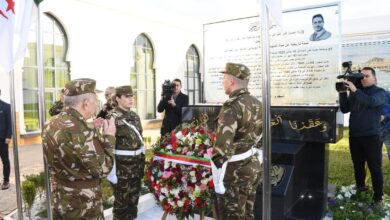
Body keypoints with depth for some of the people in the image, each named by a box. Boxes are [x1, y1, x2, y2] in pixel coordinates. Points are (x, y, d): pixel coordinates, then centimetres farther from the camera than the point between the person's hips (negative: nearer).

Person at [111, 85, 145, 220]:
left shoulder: (135, 116, 9)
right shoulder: (113, 118, -13)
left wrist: (142, 162, 15)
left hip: (136, 164, 7)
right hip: (121, 166, -6)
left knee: (134, 198, 18)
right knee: (122, 201, 7)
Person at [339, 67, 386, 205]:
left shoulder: (379, 92, 1)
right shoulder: (354, 92, 11)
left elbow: (371, 101, -21)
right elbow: (344, 109, 7)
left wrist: (355, 90, -25)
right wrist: (343, 93, -4)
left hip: (372, 137, -4)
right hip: (354, 136, 4)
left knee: (375, 168, 1)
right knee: (358, 166, 15)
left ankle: (378, 197, 10)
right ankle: (360, 188, 31)